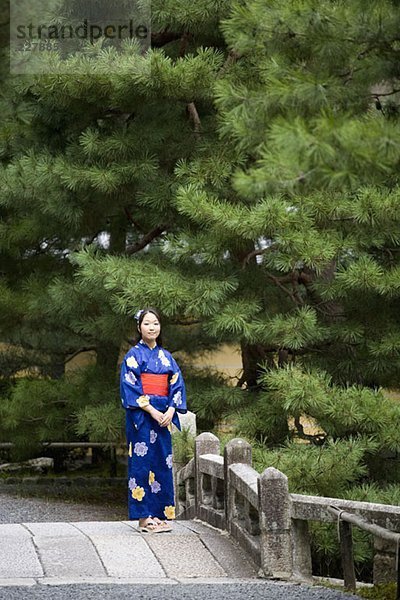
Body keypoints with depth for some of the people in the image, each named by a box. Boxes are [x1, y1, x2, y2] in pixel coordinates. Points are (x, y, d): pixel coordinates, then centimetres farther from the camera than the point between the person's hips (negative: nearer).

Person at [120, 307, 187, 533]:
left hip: (164, 416, 5)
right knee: (143, 461, -7)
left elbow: (177, 385, 10)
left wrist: (171, 411, -6)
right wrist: (151, 410, -16)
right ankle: (144, 517, -5)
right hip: (142, 416, -5)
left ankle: (161, 514, 8)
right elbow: (129, 387, -10)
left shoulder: (167, 357, 13)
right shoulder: (134, 355, -2)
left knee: (163, 462, 4)